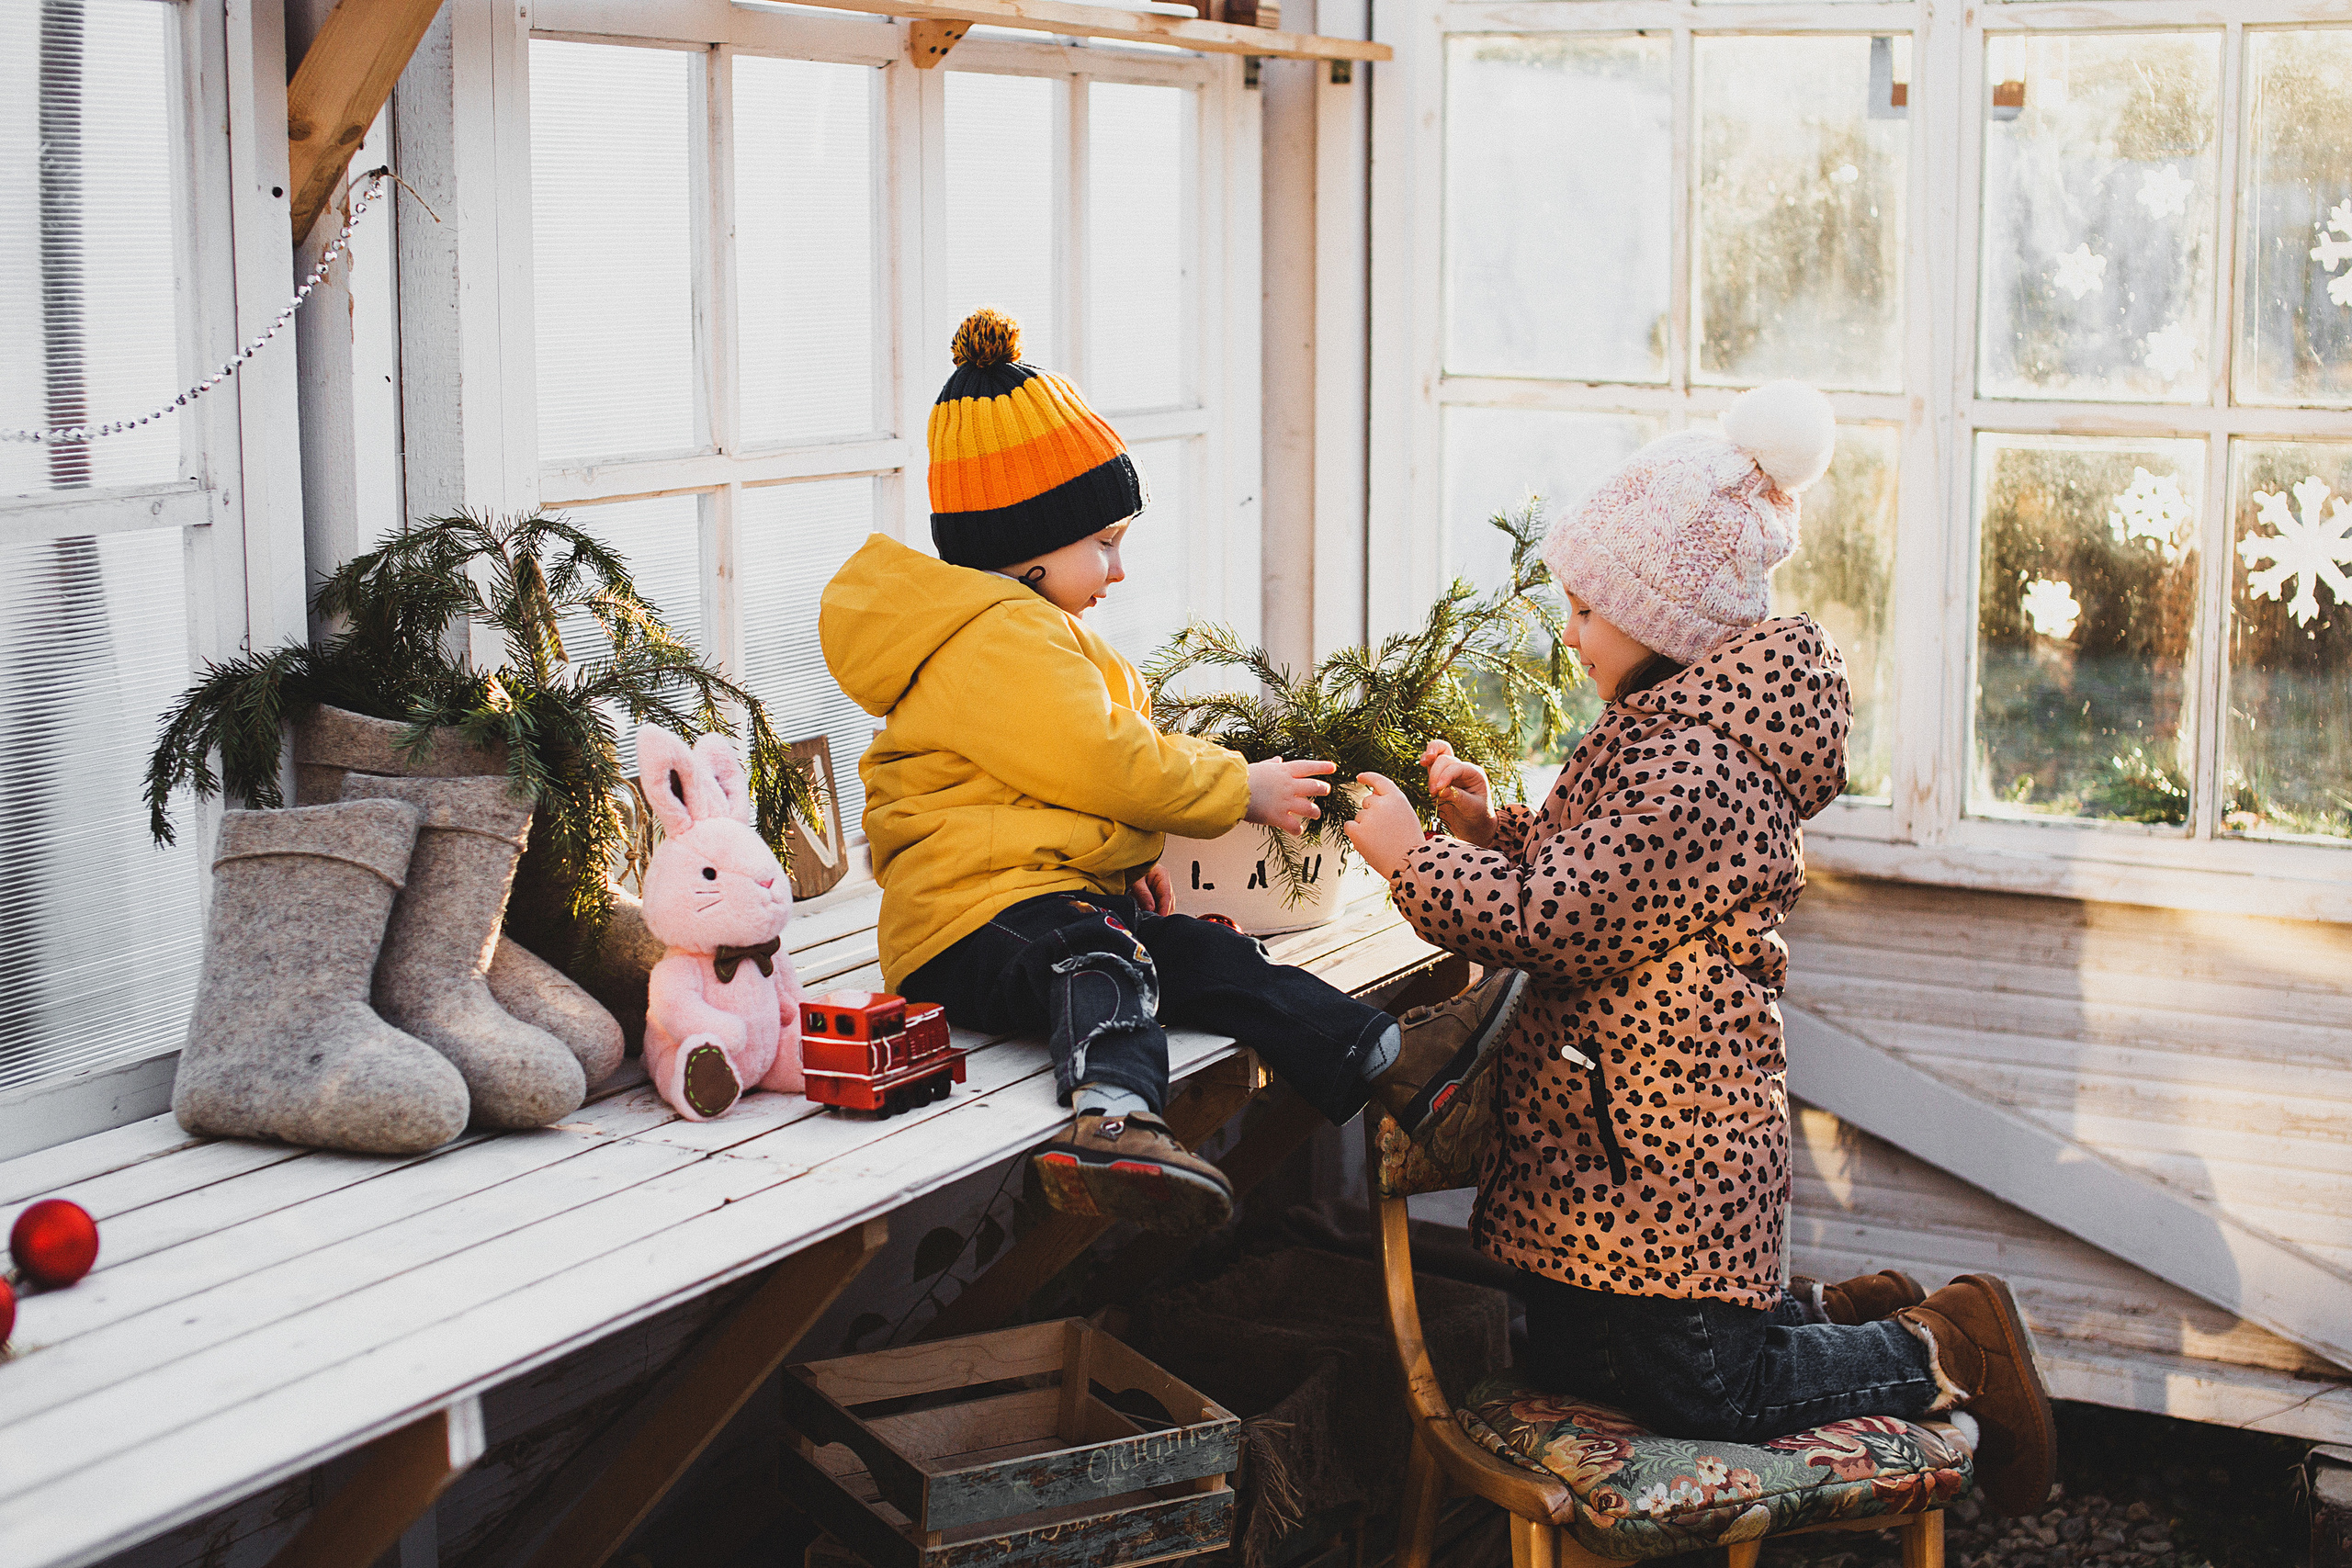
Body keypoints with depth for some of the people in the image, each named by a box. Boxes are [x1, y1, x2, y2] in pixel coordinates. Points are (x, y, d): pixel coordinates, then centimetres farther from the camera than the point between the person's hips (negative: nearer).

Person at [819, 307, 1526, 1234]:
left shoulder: (1017, 629, 27)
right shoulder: (1004, 640, -12)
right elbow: (1105, 763, -16)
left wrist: (1127, 859, 18)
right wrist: (1244, 791, -4)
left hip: (1060, 888, 11)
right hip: (976, 915, -11)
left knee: (1211, 962, -5)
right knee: (1101, 958, -39)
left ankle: (1390, 1062, -13)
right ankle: (1110, 1117, -64)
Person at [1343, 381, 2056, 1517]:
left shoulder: (1693, 766, -22)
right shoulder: (1672, 724, 12)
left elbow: (1546, 918, -24)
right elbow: (1580, 879, 19)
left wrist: (1412, 857, -13)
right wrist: (1485, 823, 4)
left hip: (1663, 1131, -10)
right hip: (1609, 1120, 10)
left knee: (1696, 1395, -5)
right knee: (1568, 1360, 17)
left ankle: (1936, 1355, 11)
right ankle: (1852, 1325, 24)